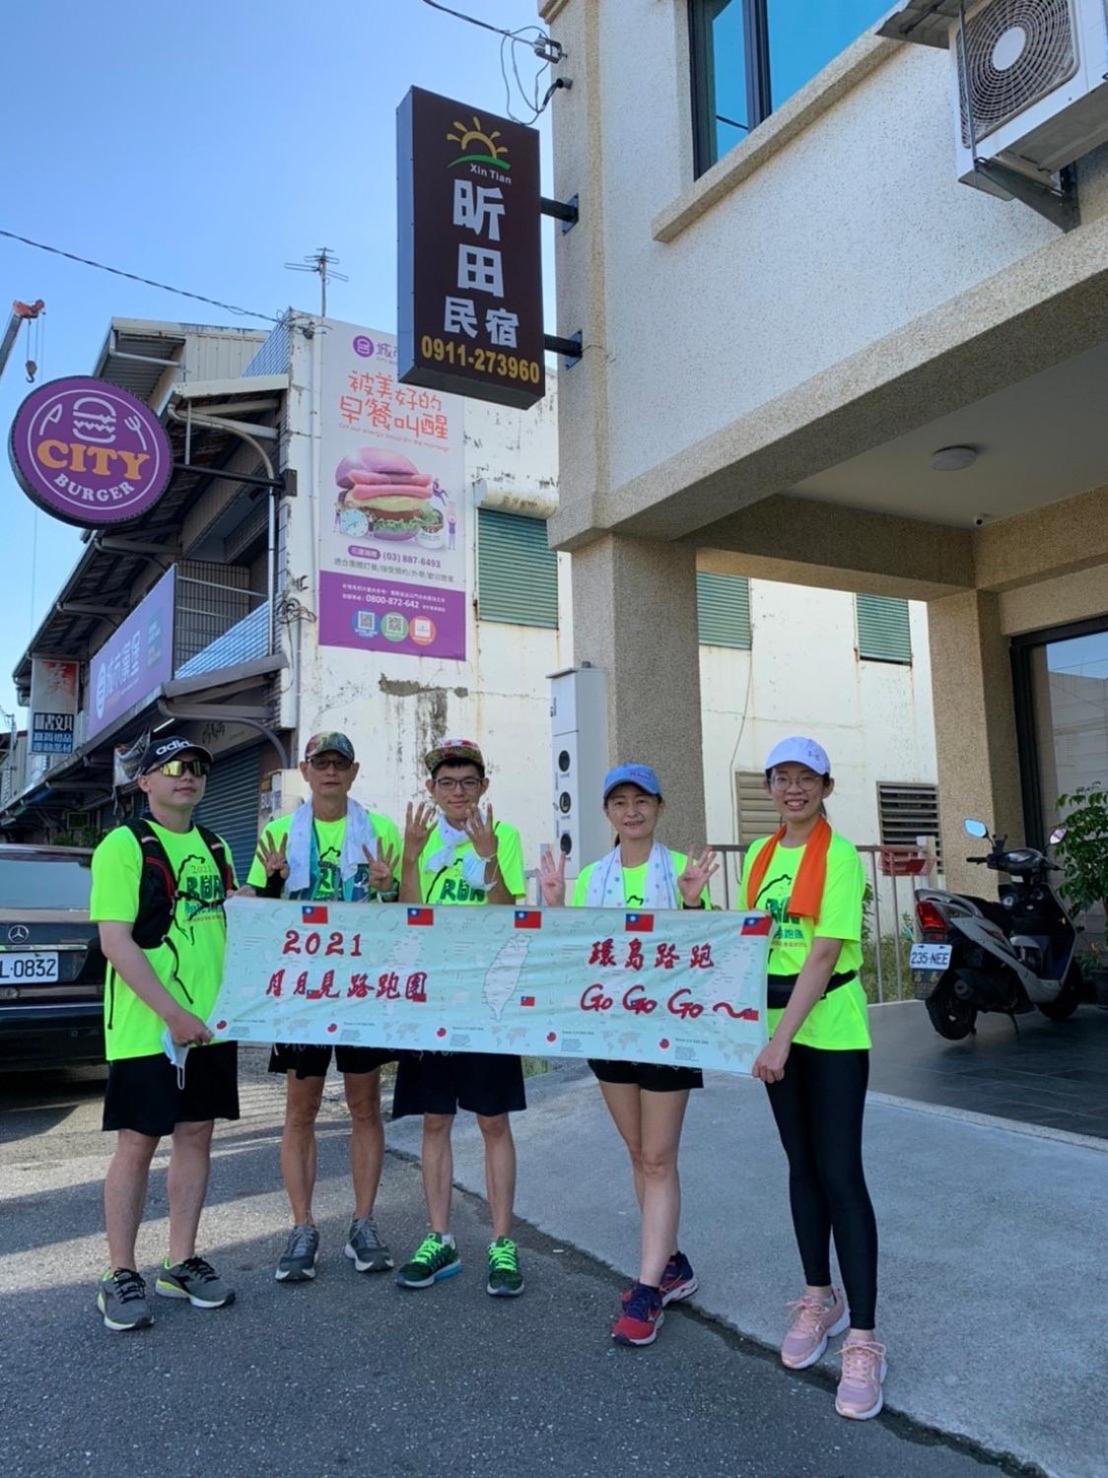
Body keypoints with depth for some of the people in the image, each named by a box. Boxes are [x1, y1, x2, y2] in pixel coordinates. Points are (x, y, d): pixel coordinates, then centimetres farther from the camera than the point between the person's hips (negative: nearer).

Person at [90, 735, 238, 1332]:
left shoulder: (214, 848, 11)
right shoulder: (124, 845, -9)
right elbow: (115, 942, -16)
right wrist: (174, 1014, -21)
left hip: (212, 1023, 6)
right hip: (147, 1028, -6)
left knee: (196, 1134, 11)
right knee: (137, 1143, 3)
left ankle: (182, 1262, 25)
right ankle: (121, 1276, 18)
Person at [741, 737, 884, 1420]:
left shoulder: (840, 857, -11)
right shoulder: (759, 855, 8)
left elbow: (824, 955, -17)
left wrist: (784, 1040, -22)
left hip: (831, 1030, -6)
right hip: (777, 1026, 6)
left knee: (840, 1174, -4)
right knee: (803, 1165, 15)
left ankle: (863, 1340, 7)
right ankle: (820, 1300, 31)